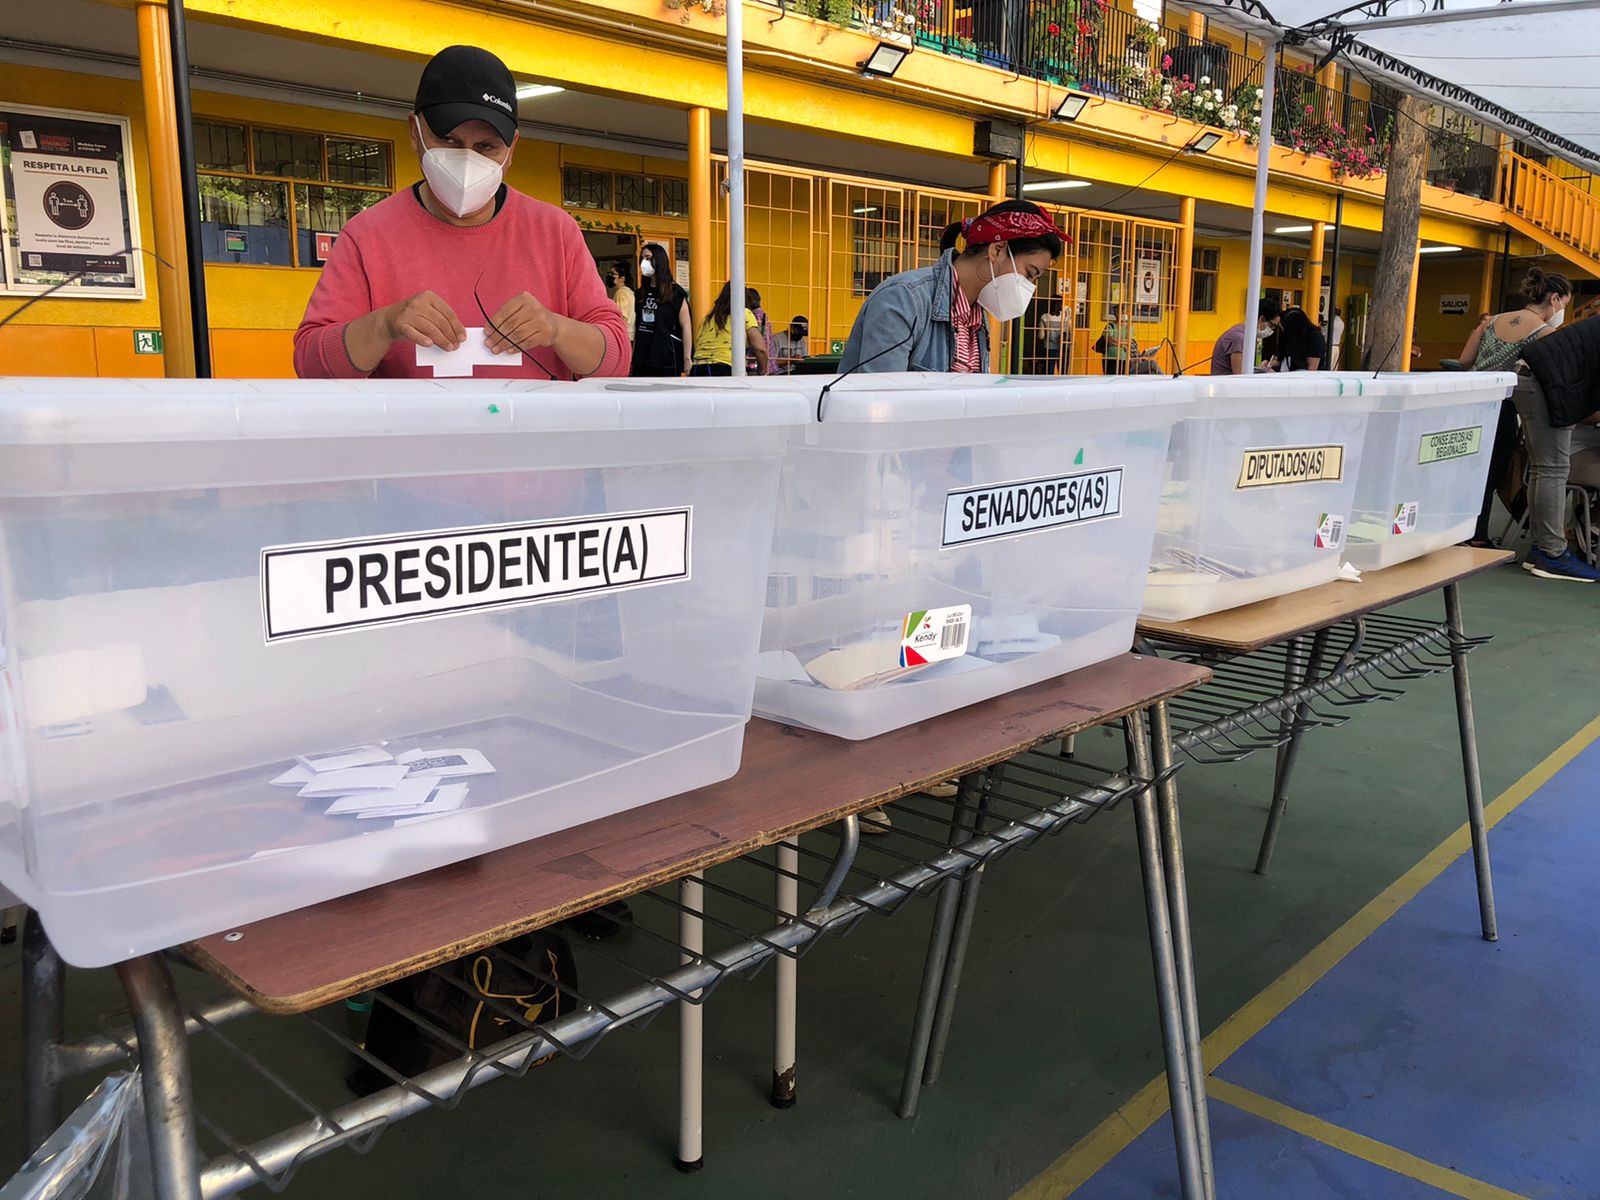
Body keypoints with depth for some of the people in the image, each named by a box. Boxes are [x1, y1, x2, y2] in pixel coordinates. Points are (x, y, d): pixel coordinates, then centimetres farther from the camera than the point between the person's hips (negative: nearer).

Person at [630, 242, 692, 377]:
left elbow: (686, 328, -5)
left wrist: (687, 359, -11)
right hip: (642, 360, 5)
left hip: (667, 360, -5)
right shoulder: (641, 293, 14)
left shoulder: (675, 292, -2)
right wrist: (632, 355, 14)